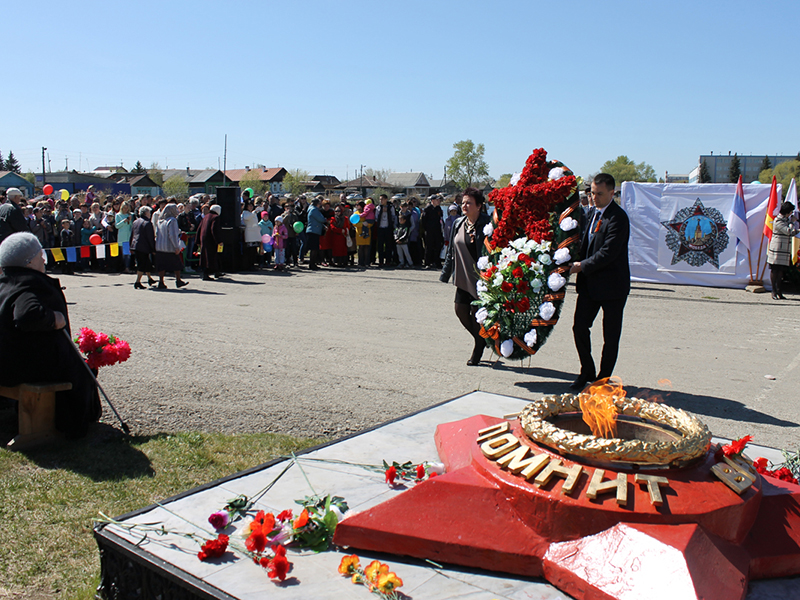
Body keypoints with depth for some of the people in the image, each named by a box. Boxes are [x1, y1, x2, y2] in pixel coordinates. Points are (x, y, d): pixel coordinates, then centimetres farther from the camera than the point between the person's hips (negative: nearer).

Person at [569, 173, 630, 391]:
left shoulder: (618, 218, -16)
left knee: (610, 336, 4)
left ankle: (604, 379, 18)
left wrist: (582, 266, -16)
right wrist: (576, 263, 5)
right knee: (579, 327, 6)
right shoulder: (591, 213, 10)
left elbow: (608, 253, -22)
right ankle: (587, 372, 23)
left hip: (612, 285, -7)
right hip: (589, 283, 7)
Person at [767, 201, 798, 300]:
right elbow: (788, 231, -19)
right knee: (774, 270, -2)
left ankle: (779, 292, 11)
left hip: (785, 251, 8)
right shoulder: (778, 221, -11)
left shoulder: (786, 220, 15)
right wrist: (792, 223, -6)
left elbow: (793, 232, 21)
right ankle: (774, 292, 2)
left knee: (781, 271, 8)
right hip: (776, 250, -8)